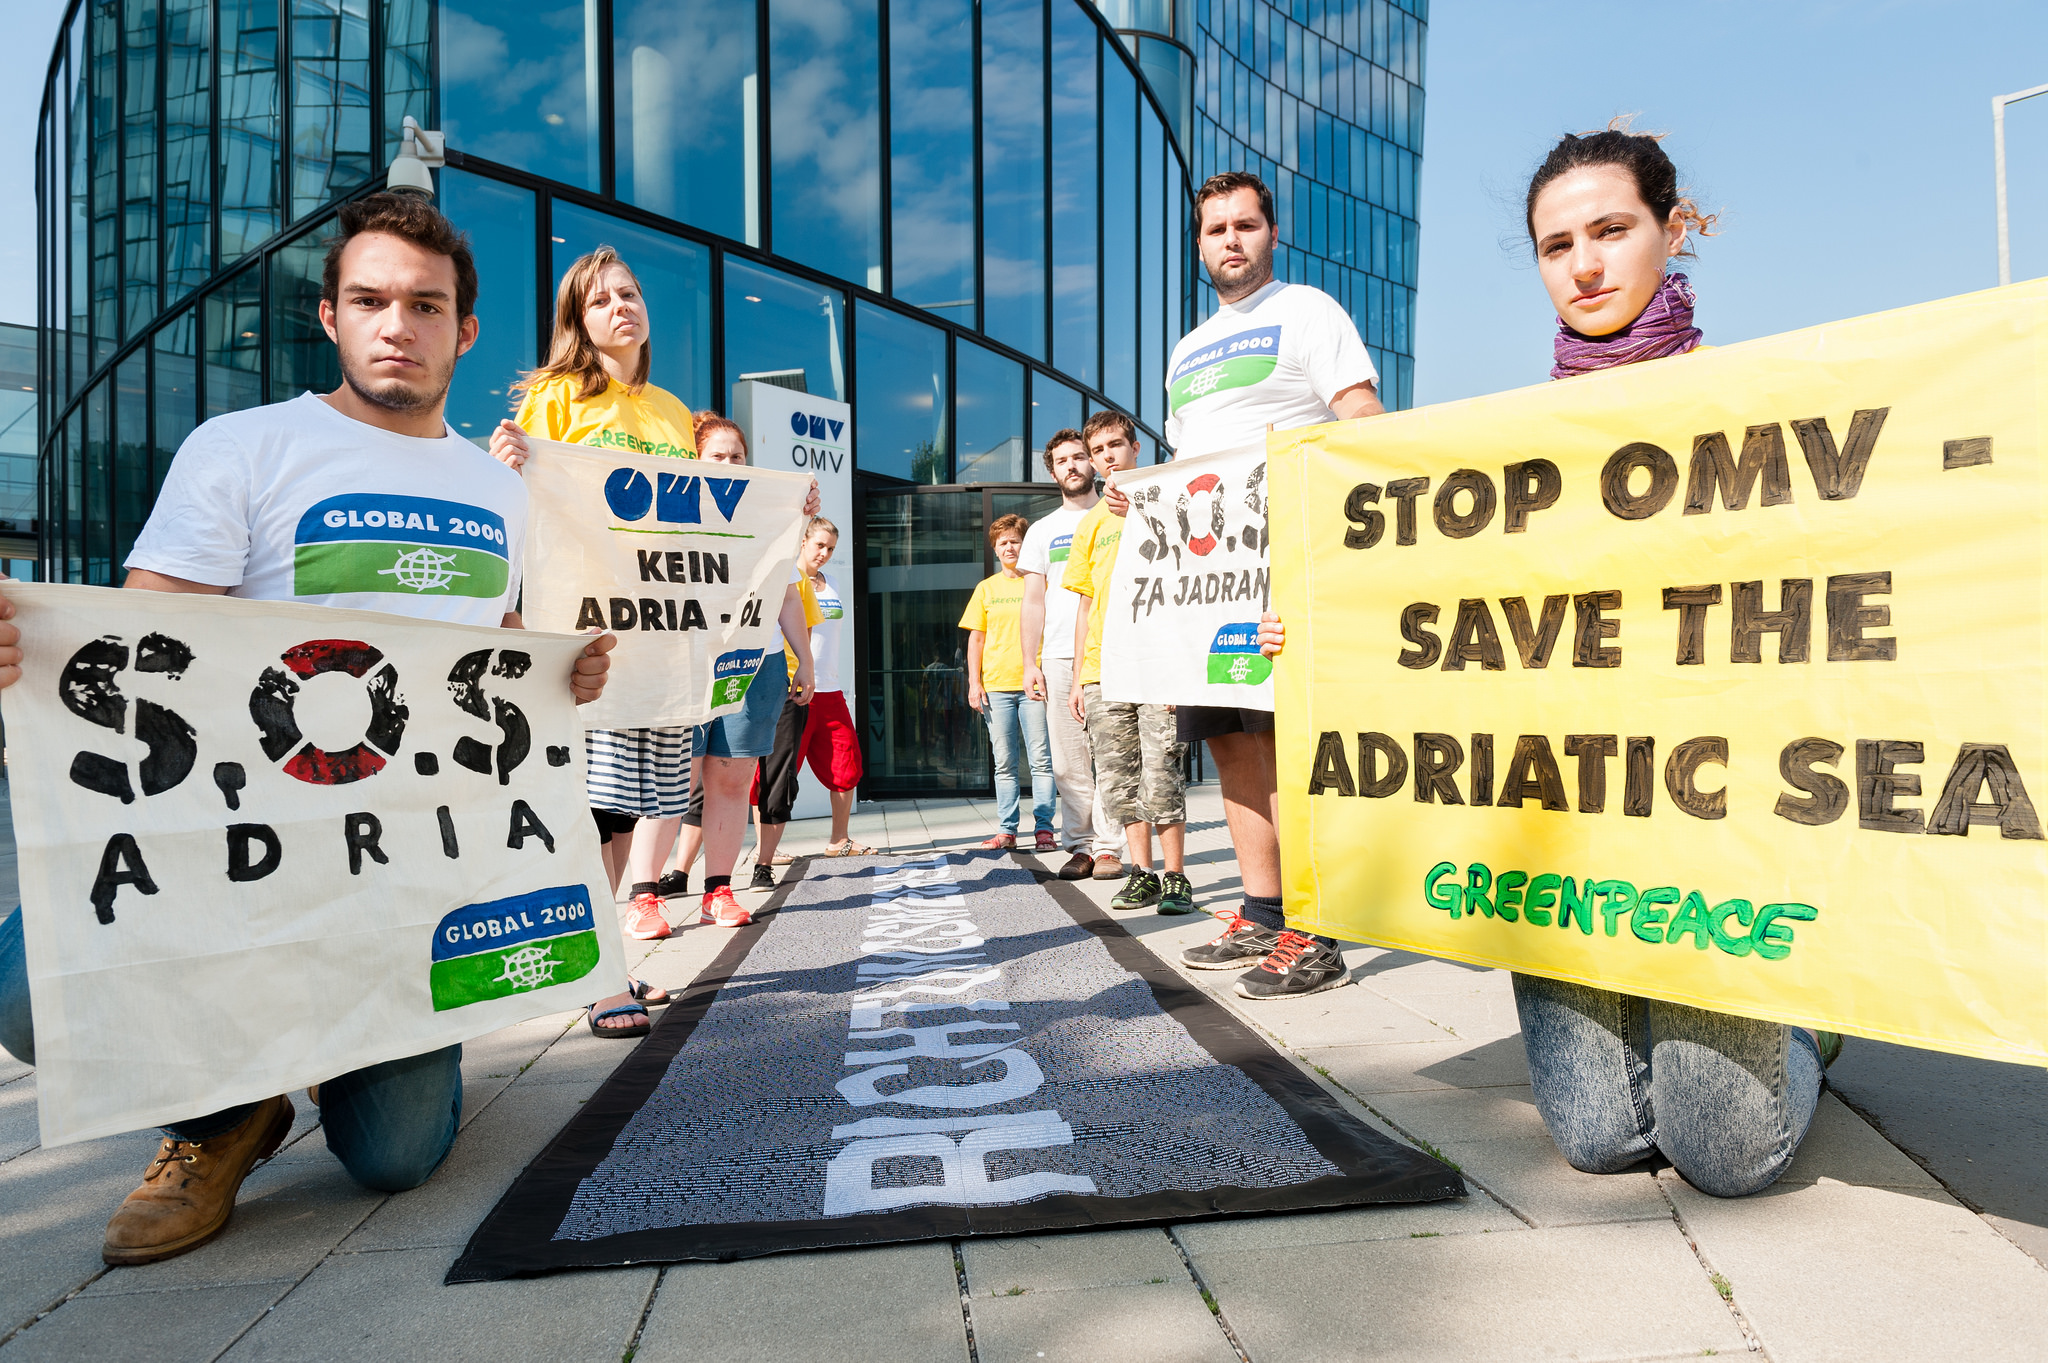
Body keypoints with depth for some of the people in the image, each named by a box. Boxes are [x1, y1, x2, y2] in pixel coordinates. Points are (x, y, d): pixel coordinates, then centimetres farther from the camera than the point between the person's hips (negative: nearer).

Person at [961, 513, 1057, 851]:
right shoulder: (986, 588, 12)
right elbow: (976, 638, 12)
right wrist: (974, 682, 3)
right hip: (995, 685, 2)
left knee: (1041, 760, -2)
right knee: (1004, 763, 6)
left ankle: (1044, 828, 4)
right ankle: (1006, 831, 11)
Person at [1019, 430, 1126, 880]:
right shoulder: (1041, 530, 17)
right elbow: (1033, 601, 13)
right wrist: (1030, 664, 4)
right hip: (1059, 657, 2)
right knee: (1068, 761, 1)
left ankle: (1108, 847, 1)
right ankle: (1081, 846, 9)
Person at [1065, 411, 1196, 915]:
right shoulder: (1090, 524, 18)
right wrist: (1077, 677, 14)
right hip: (1102, 671, 5)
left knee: (1160, 778, -7)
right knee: (1118, 782, 5)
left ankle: (1176, 877, 4)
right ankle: (1142, 873, 15)